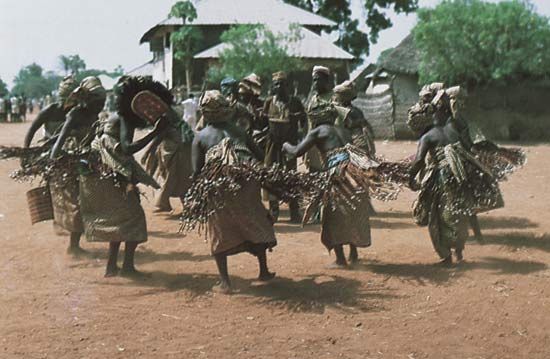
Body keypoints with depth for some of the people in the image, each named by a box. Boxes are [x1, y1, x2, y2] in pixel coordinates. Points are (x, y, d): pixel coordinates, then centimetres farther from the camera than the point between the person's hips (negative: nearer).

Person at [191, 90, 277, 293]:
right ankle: (264, 271, 31)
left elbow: (197, 172, -1)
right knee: (256, 226, 21)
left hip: (219, 190, -2)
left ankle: (224, 282, 8)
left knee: (220, 236, 13)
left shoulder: (201, 137, 5)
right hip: (247, 186, 2)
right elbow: (259, 157, 10)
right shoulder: (238, 131, 12)